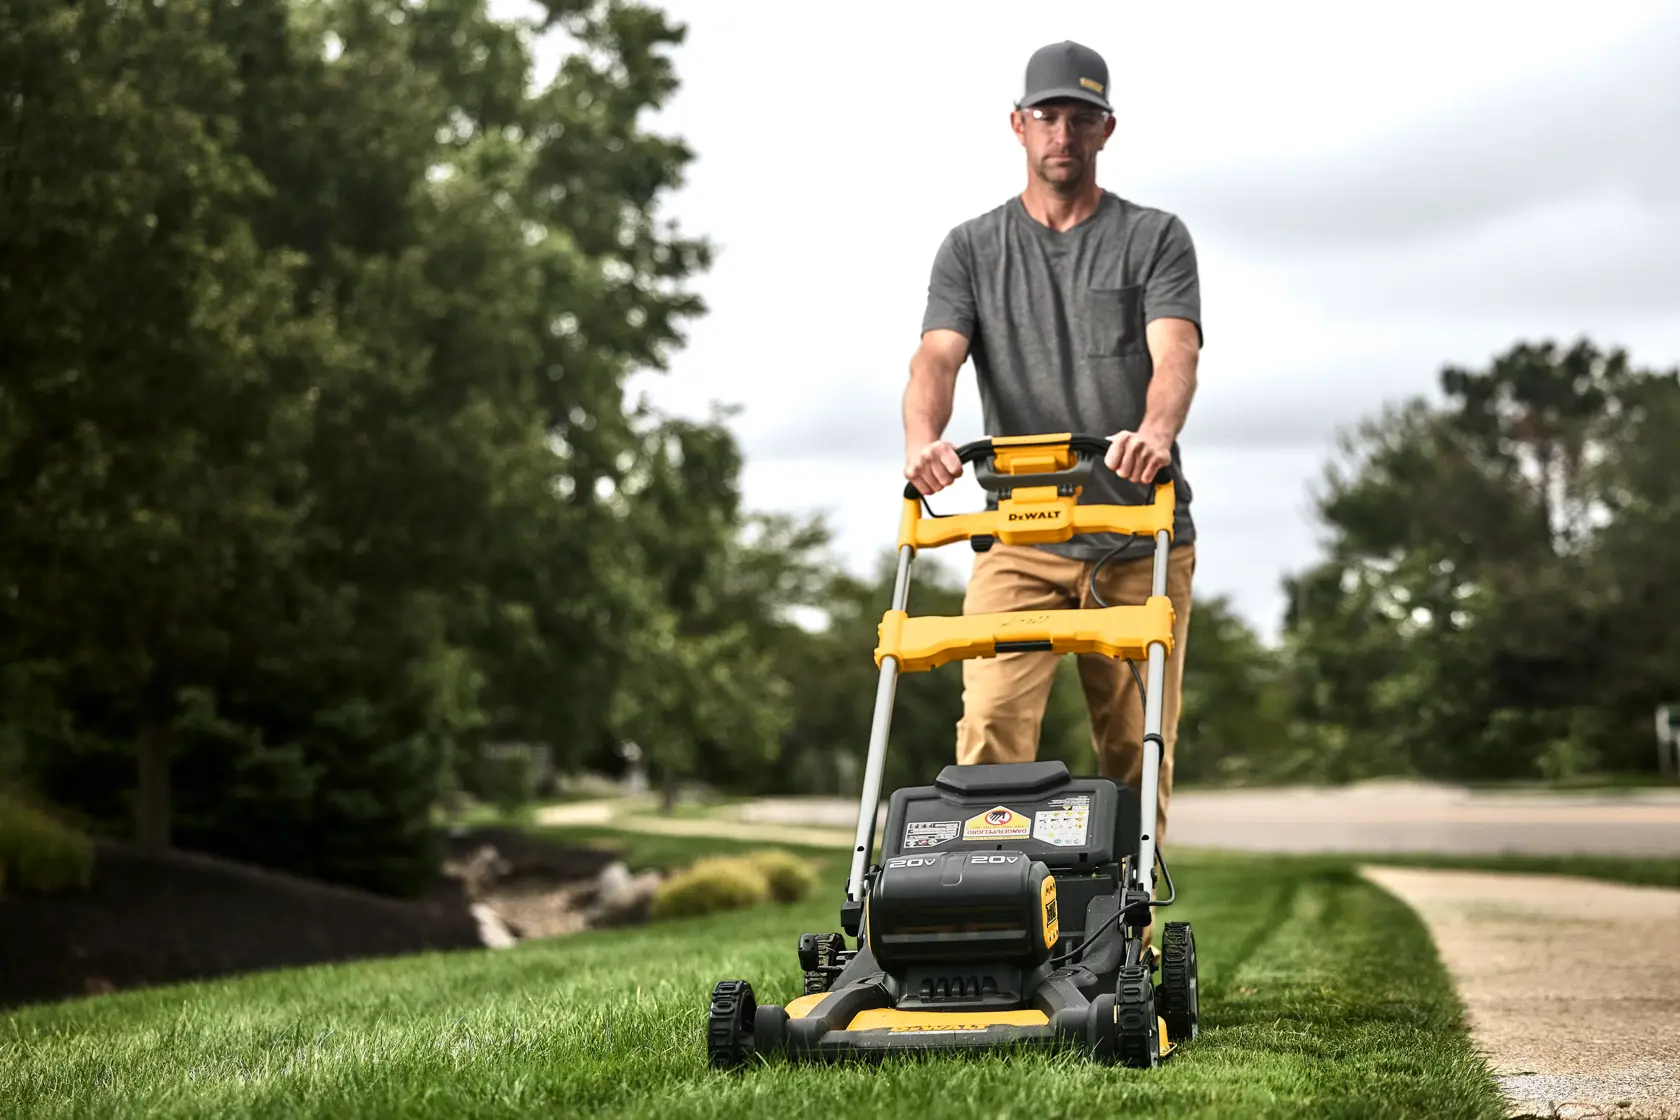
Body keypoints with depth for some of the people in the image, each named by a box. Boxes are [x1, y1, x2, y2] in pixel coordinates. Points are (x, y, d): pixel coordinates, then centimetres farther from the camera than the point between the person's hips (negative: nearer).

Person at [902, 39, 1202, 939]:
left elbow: (1175, 351, -9)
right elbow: (936, 356, -5)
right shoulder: (972, 249, 12)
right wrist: (924, 441, -28)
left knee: (1136, 752, 2)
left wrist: (1157, 431, -33)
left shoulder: (1154, 239, 9)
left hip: (1141, 536, 0)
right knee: (991, 729, -14)